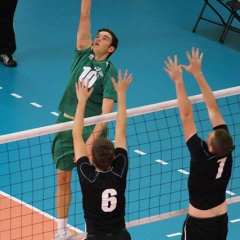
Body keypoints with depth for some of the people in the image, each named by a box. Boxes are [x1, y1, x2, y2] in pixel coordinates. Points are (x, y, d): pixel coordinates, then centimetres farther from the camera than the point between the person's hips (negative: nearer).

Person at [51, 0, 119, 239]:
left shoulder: (110, 72, -7)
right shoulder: (83, 54, 5)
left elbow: (106, 112, -15)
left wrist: (91, 140, -25)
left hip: (92, 129, -4)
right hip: (66, 123, 4)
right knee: (63, 178, 8)